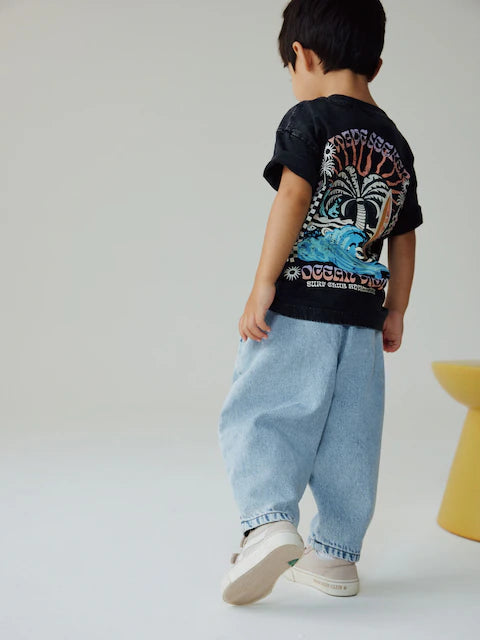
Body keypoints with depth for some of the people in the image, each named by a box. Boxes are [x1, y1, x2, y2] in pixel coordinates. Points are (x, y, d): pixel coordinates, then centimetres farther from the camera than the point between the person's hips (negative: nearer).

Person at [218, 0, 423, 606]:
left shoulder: (309, 118, -2)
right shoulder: (396, 145, 17)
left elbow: (292, 198, -14)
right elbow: (404, 237, 18)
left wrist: (263, 283, -14)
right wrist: (394, 312, 25)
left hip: (300, 305, -6)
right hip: (363, 314, 6)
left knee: (258, 413, 1)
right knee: (349, 436, 10)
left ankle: (268, 521, -17)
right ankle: (335, 555, 18)